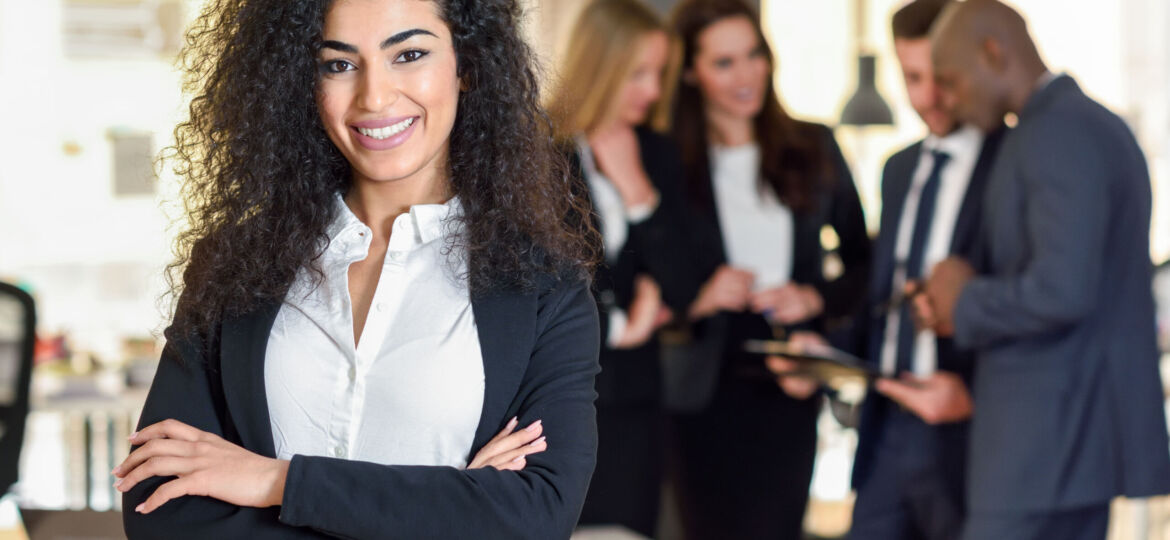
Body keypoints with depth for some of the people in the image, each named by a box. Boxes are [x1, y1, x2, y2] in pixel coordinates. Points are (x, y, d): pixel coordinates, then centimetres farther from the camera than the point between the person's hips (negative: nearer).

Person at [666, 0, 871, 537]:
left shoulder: (813, 149, 10)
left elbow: (863, 263, 13)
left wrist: (815, 298, -4)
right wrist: (698, 301, -15)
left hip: (789, 391, 2)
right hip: (705, 393, -2)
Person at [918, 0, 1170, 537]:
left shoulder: (1055, 134, -16)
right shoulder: (1098, 125, 17)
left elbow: (1063, 290, -27)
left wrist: (966, 303, -9)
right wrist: (970, 307, 9)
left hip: (1047, 440, -10)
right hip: (1086, 433, 10)